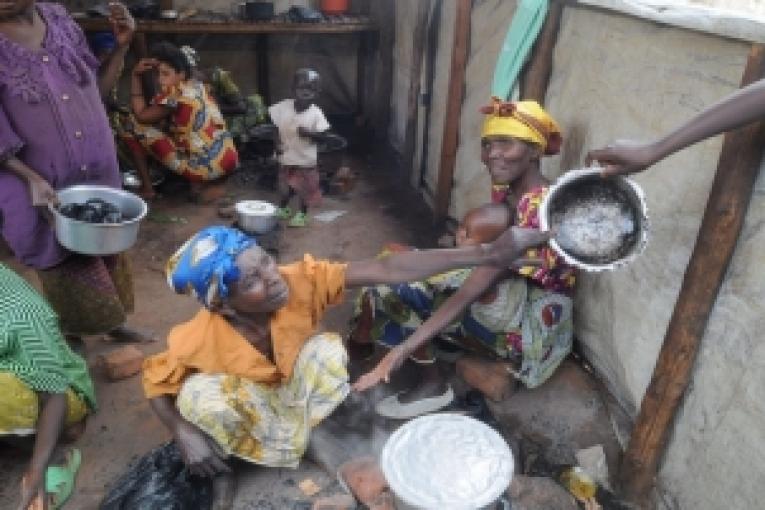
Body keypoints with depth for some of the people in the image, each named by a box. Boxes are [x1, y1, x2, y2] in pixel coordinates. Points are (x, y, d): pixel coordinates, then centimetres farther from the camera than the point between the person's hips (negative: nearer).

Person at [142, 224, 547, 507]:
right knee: (200, 394, -33)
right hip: (246, 405, -1)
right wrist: (185, 435, -32)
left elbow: (386, 270, -40)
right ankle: (219, 472, -2)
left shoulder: (300, 281, -33)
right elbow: (155, 380, -13)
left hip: (298, 389, 1)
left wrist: (487, 254, -46)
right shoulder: (200, 338, -32)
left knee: (327, 350, -30)